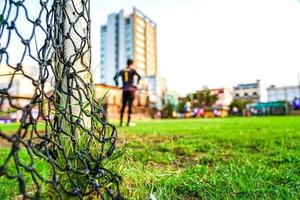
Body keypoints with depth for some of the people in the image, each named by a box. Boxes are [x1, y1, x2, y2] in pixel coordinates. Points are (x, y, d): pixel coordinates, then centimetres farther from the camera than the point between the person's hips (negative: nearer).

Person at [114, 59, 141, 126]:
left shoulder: (122, 71, 10)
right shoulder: (132, 70, -1)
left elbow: (115, 78, 6)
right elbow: (139, 76, -15)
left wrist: (117, 85, 13)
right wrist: (137, 84, -4)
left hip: (124, 90, 4)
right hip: (131, 89, -4)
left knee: (123, 106, 11)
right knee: (130, 105, -1)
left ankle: (121, 122, 10)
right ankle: (128, 123, -2)